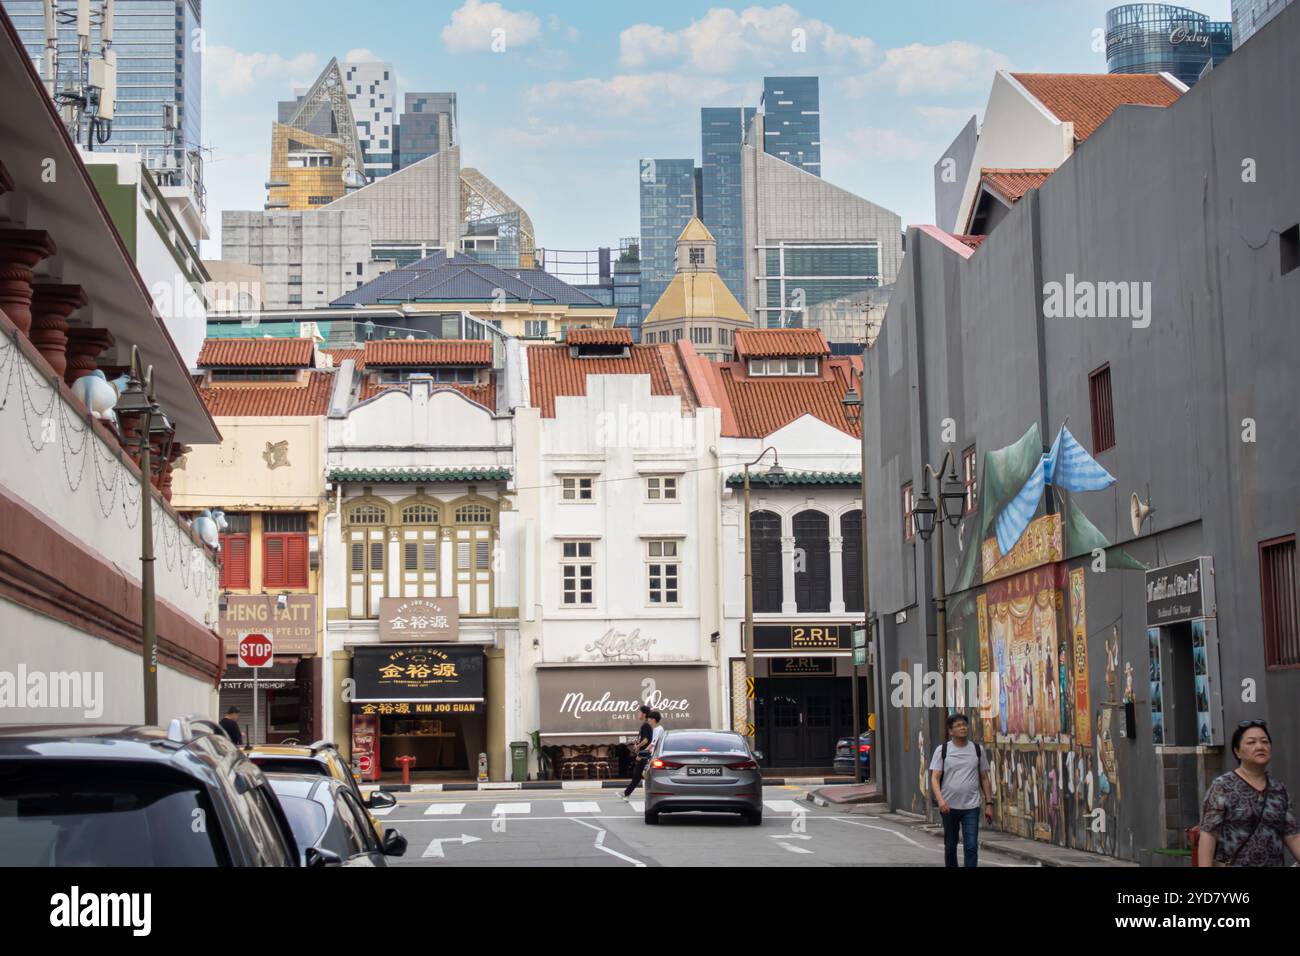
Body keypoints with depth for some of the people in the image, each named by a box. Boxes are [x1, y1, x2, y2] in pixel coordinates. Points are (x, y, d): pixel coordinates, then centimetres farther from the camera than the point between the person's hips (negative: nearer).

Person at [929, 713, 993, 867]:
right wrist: (940, 800, -23)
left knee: (971, 846, -8)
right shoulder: (942, 750, -1)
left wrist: (989, 803, 4)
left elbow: (984, 779, 10)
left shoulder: (978, 750, 5)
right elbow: (934, 778, -7)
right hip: (949, 807, 0)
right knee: (950, 846, 13)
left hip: (971, 807, 0)